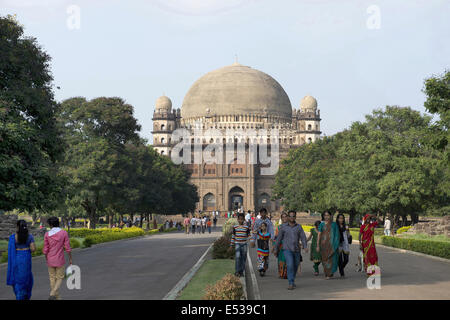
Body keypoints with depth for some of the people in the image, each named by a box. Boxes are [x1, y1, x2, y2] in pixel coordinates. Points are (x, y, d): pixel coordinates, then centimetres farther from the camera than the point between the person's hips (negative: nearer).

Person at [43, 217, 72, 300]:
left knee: (53, 279, 15)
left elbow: (45, 250, -5)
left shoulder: (47, 234, -8)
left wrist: (47, 260, 12)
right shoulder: (64, 233, -12)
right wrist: (70, 259, 1)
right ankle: (52, 295, -10)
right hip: (60, 260, -2)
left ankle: (57, 298, 18)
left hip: (50, 260, 2)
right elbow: (67, 248, -11)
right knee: (60, 278, 11)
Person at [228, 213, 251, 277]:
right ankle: (237, 271, -12)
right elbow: (233, 236, 8)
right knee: (237, 257, -15)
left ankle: (241, 271, 16)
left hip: (244, 244, 1)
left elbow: (249, 236, 6)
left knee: (243, 258, 4)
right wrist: (231, 245, 8)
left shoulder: (246, 227, 2)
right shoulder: (235, 227, 3)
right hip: (237, 244, -1)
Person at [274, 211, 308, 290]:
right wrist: (276, 249, 14)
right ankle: (291, 283, -19)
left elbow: (303, 237, -4)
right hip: (287, 249, -3)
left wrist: (305, 246, -21)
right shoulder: (283, 226, 1)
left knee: (295, 266, 13)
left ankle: (292, 280, 35)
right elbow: (279, 238, 9)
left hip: (296, 250, 3)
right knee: (290, 265, -20)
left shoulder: (299, 226, 5)